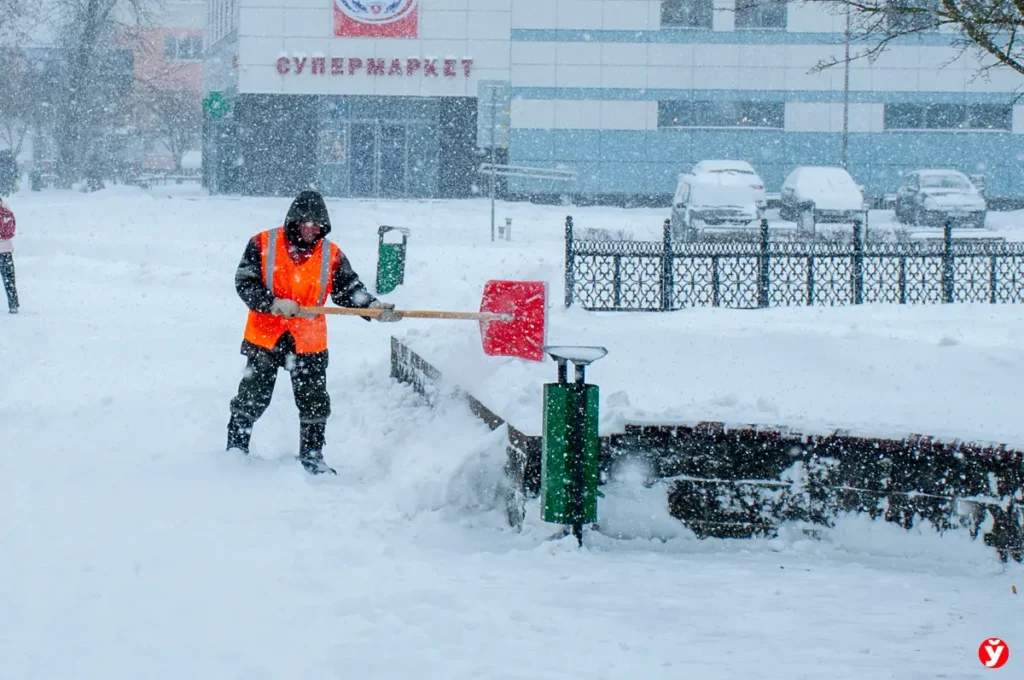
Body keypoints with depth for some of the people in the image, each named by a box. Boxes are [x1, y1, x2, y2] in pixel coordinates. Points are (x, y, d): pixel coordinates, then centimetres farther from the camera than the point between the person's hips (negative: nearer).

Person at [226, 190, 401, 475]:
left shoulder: (331, 255, 0)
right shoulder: (263, 245, -8)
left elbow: (350, 289, -1)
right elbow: (244, 283, -11)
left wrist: (374, 307, -19)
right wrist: (274, 303, -25)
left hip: (309, 342, 2)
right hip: (264, 337, -2)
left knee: (315, 404, 5)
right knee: (251, 399, 8)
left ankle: (312, 456, 20)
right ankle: (236, 448, 25)